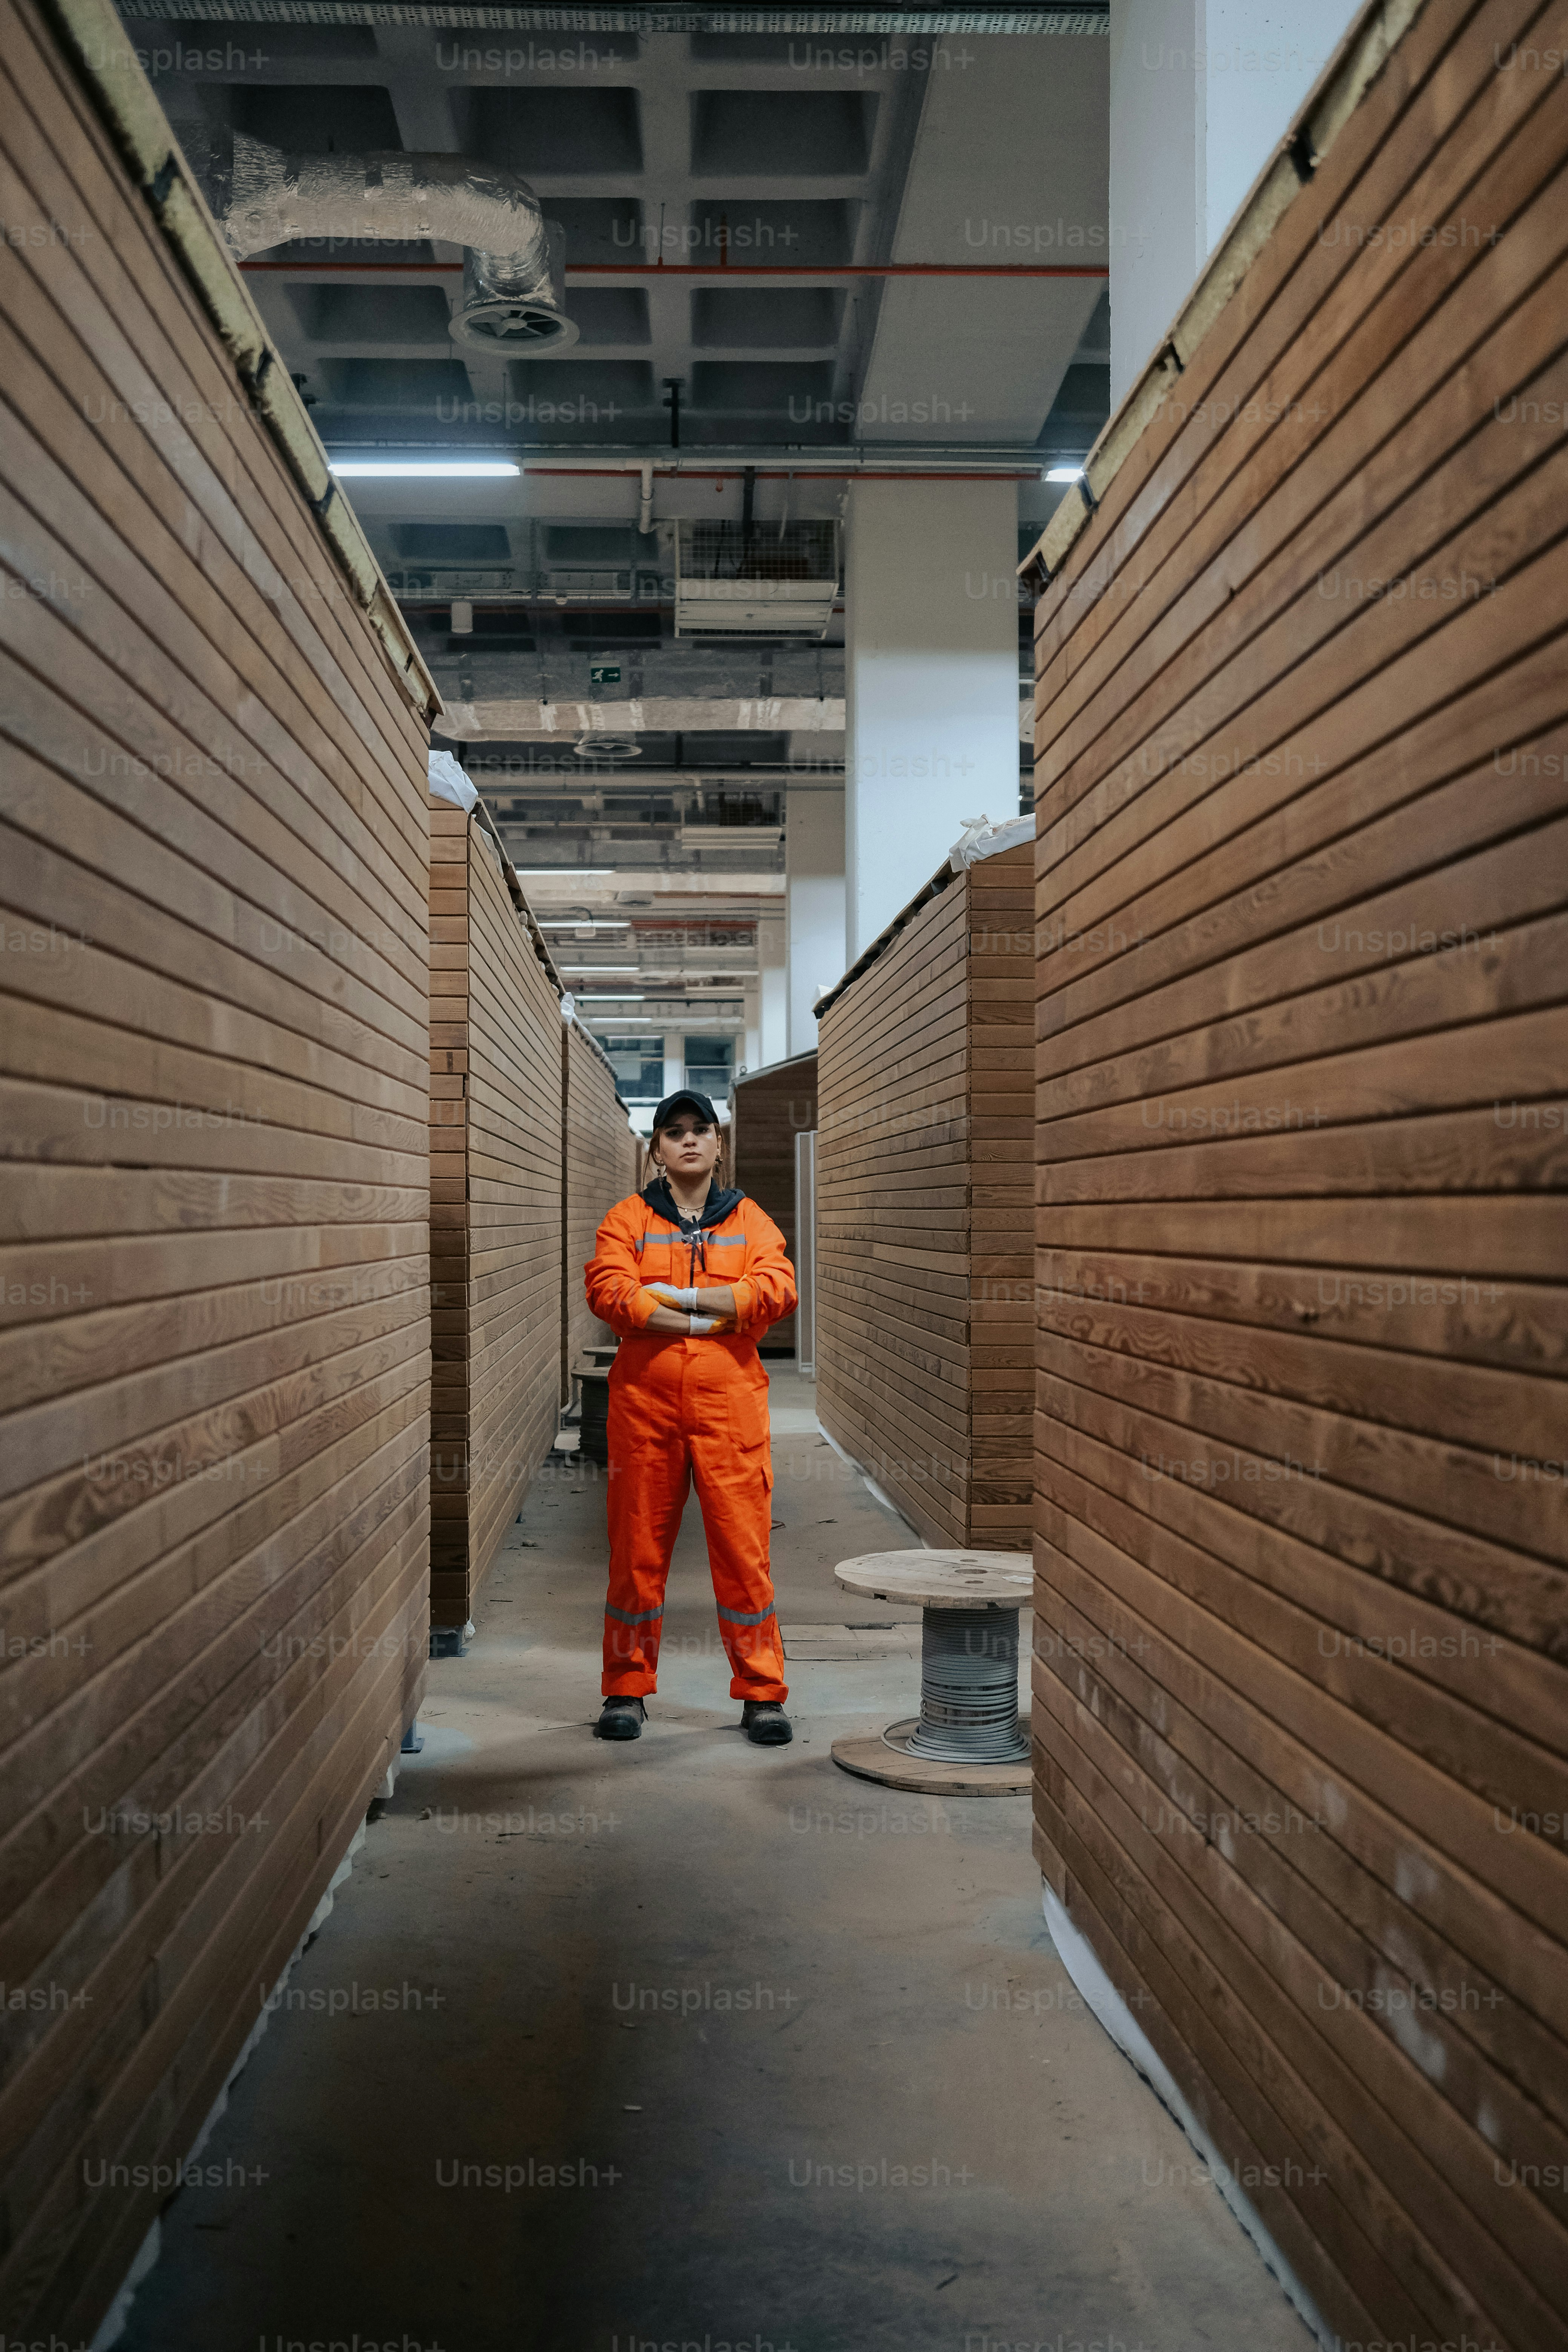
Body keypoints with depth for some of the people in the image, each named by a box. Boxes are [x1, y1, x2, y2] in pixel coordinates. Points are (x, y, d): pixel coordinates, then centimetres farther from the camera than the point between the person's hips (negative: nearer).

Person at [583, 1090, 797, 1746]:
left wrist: (671, 1297, -10)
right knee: (637, 1544, 4)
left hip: (730, 1403, 0)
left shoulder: (750, 1220, 12)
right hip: (644, 1401, 0)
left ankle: (762, 1694, 10)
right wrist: (717, 1314, -11)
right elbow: (608, 1291, -9)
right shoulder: (627, 1218, 9)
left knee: (743, 1544, 0)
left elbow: (777, 1291, -6)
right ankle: (627, 1689, 18)